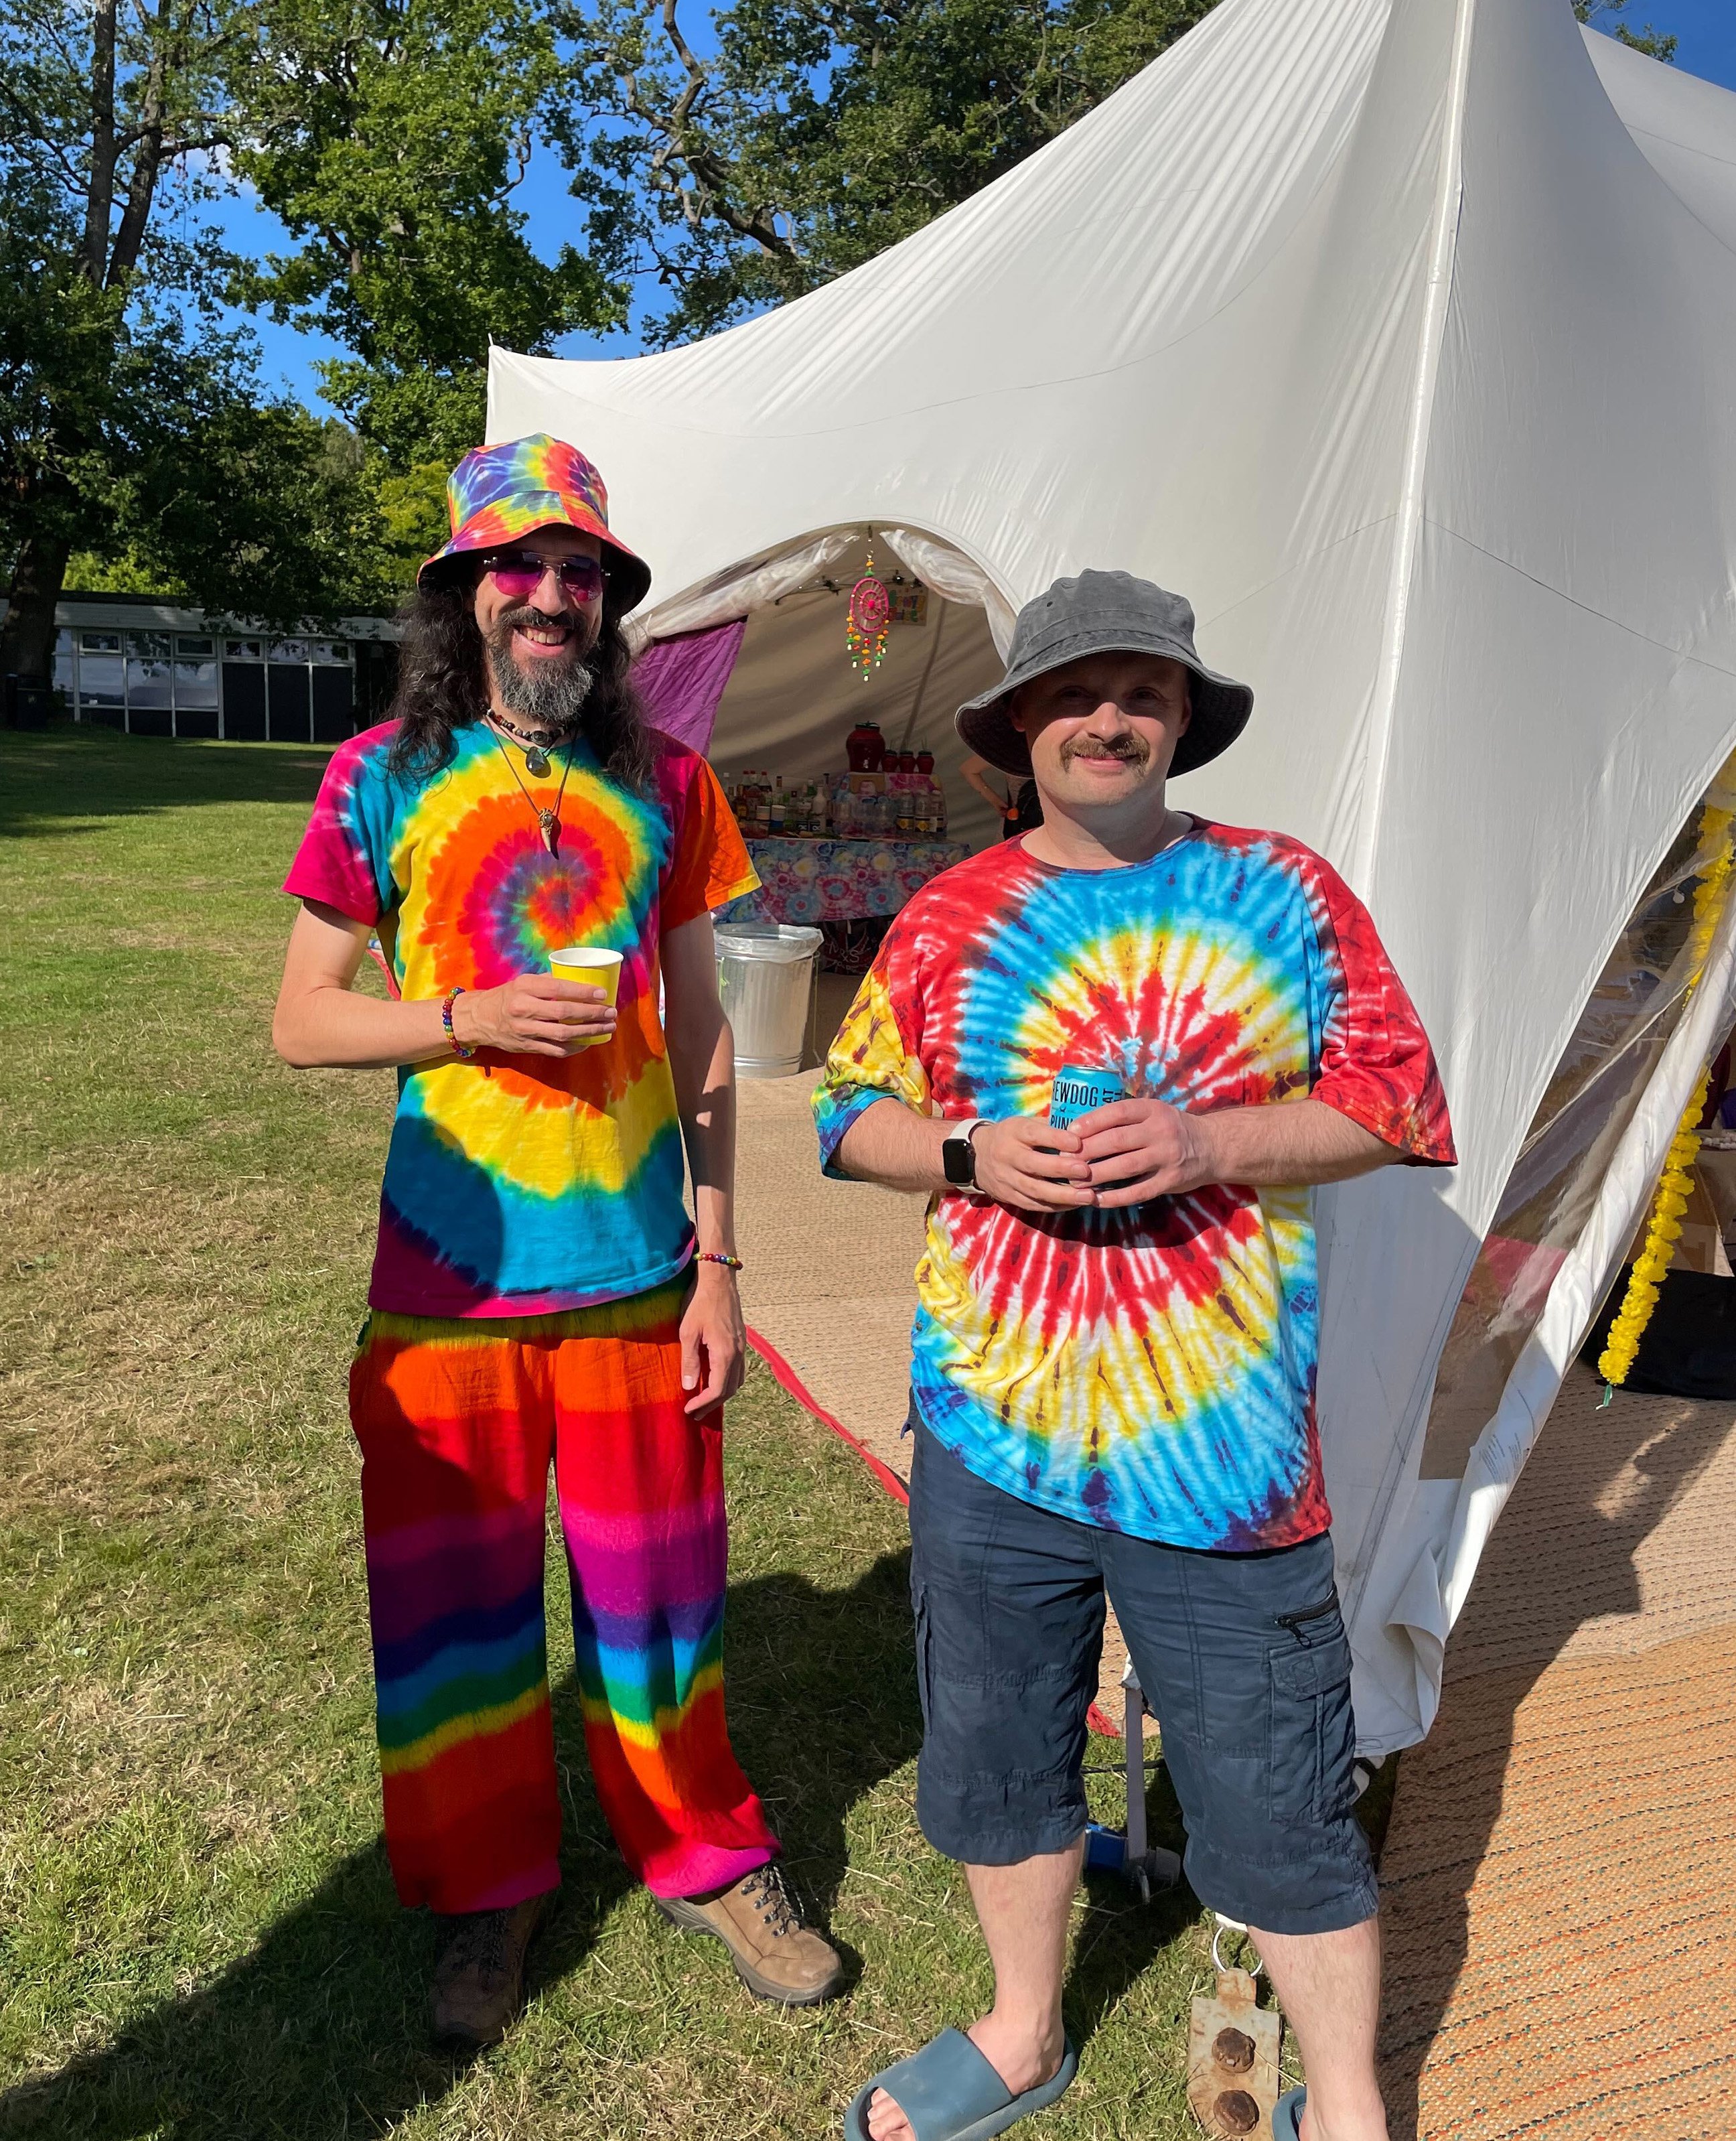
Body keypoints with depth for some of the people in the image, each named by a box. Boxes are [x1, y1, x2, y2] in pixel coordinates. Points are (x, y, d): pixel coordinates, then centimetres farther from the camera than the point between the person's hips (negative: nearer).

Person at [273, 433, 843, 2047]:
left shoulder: (666, 785, 4)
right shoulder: (383, 779, -1)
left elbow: (700, 1036, 6)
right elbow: (302, 1021, 2)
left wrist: (716, 1262, 3)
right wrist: (474, 1017, -17)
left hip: (631, 1270, 1)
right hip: (449, 1278, 0)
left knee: (658, 1590, 11)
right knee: (455, 1599, 12)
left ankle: (703, 1861, 37)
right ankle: (486, 1891, 37)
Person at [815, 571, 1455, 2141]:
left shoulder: (1284, 892, 0)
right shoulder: (947, 921, 4)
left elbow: (1395, 1100, 0)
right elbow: (851, 1115, 8)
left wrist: (1210, 1143, -17)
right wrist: (971, 1155, -13)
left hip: (1220, 1444, -2)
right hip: (989, 1430, 3)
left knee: (1275, 1802, 10)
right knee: (998, 1756, 21)